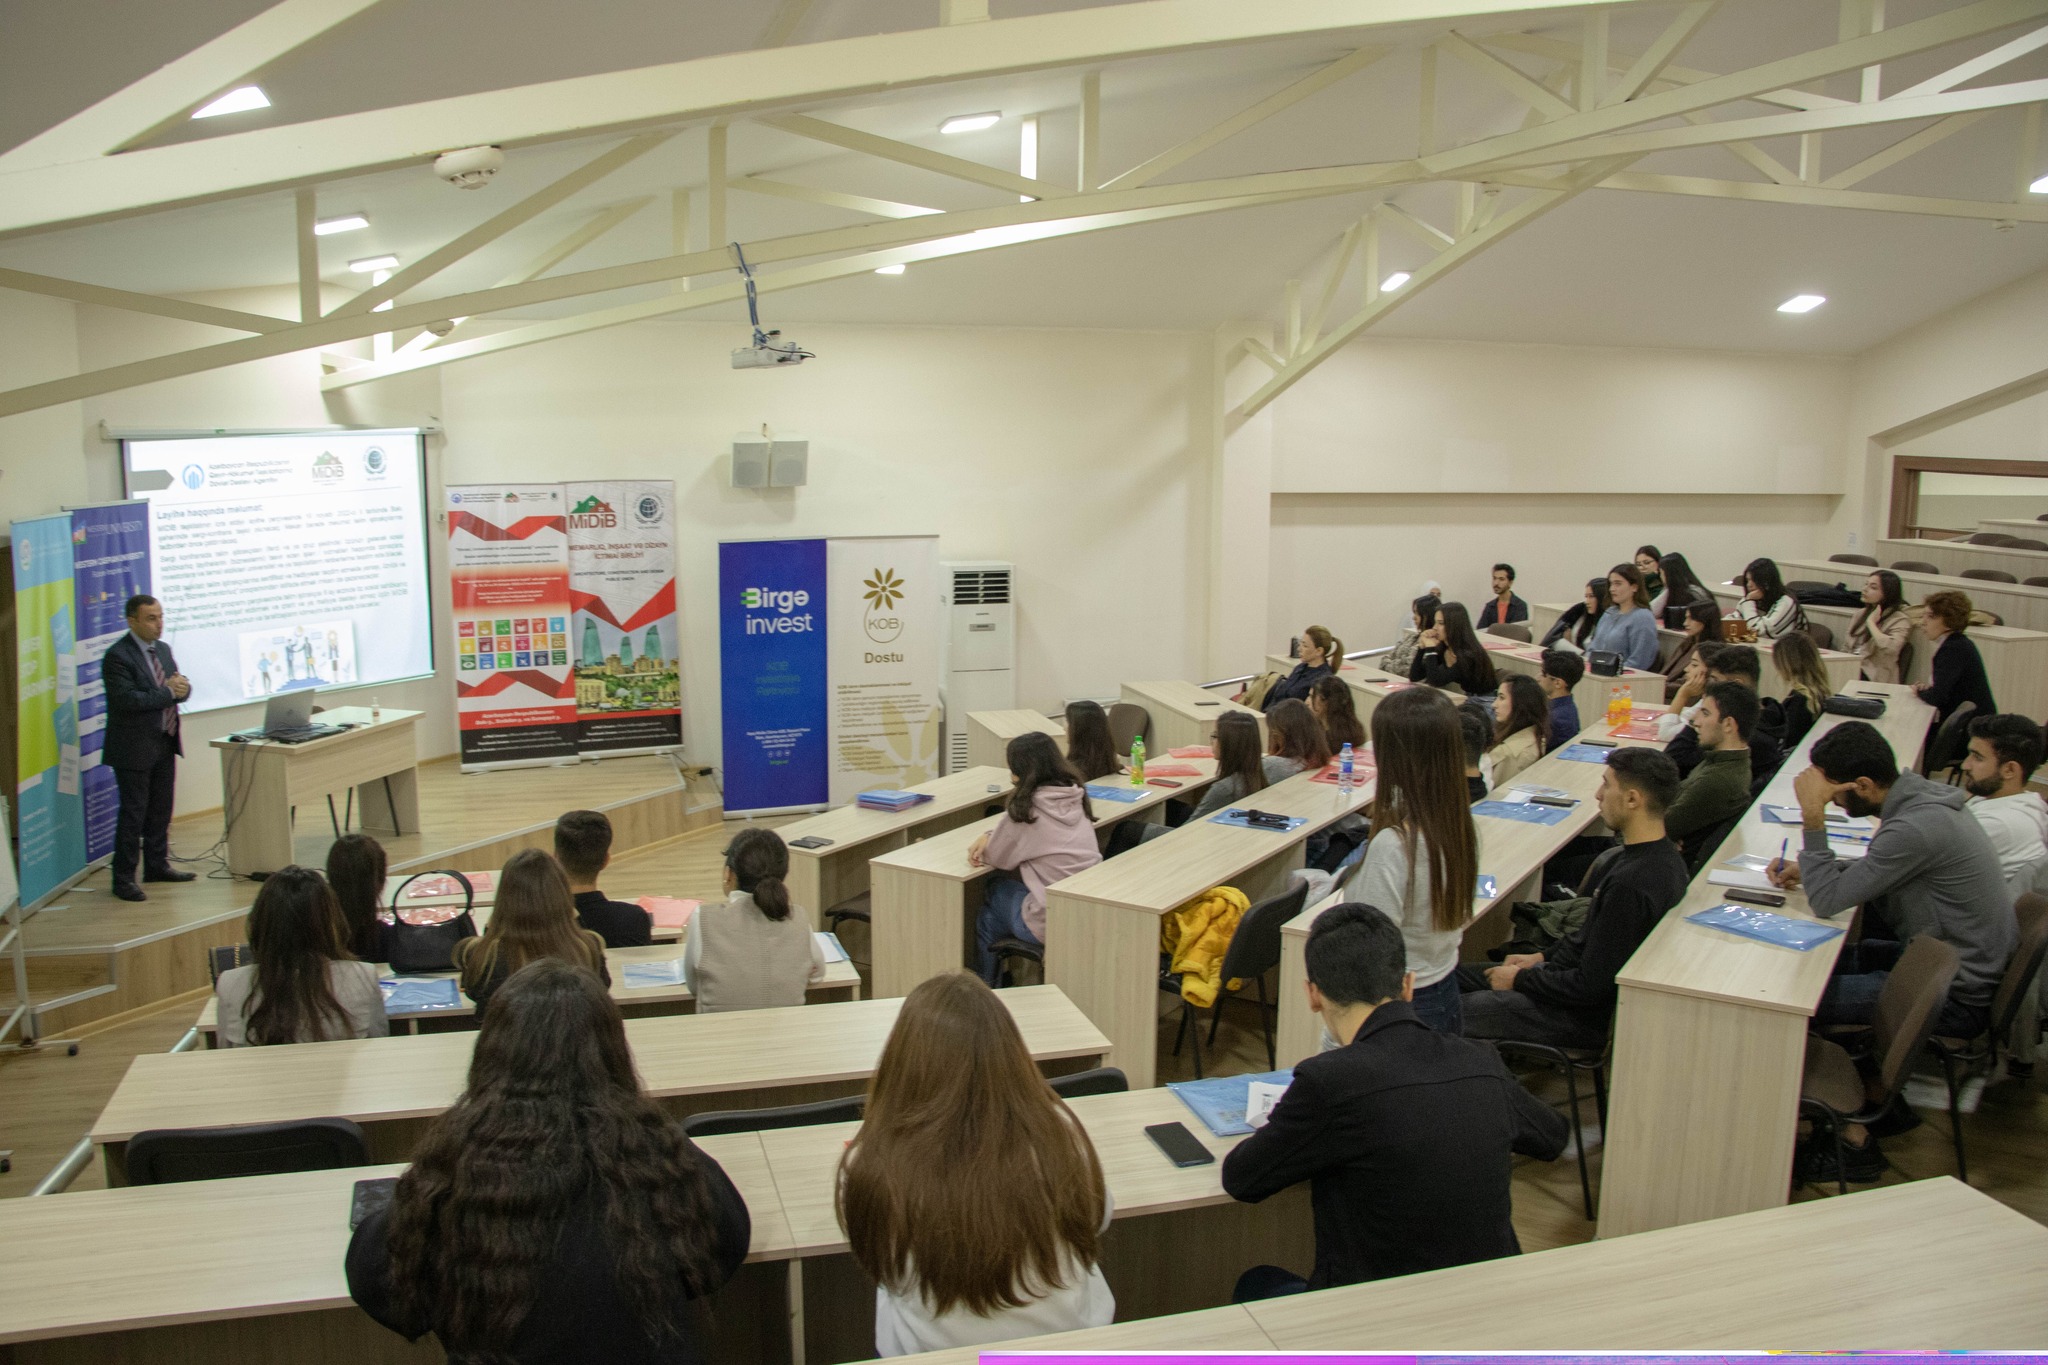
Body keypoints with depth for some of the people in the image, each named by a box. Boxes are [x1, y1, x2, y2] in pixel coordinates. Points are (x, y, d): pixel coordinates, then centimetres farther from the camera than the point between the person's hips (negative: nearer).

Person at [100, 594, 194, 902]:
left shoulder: (163, 649, 10)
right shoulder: (117, 657, -15)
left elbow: (182, 688, 11)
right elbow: (127, 700, -24)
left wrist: (182, 685, -12)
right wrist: (169, 693, -20)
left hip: (165, 743, 8)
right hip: (134, 747, -8)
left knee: (161, 809, 16)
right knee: (133, 813, -3)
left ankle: (157, 865, 29)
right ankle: (123, 879, 6)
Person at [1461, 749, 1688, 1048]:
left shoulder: (1631, 885, -30)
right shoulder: (1660, 855, 1)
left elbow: (1591, 988, -25)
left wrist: (1521, 980, -11)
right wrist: (1542, 957, 11)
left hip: (1591, 1018, -10)